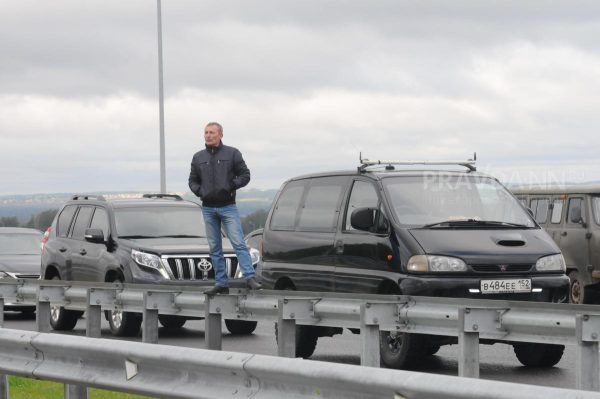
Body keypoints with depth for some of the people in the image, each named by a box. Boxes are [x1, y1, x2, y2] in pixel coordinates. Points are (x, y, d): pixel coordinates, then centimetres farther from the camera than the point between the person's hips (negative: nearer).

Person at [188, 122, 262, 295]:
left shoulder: (232, 153, 2)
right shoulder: (198, 157, 11)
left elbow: (245, 175, 1)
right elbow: (192, 180, 17)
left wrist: (231, 186, -13)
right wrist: (199, 191, -2)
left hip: (228, 207, -4)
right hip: (208, 208, 4)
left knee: (239, 243, -14)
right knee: (215, 248, 5)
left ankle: (250, 278, -19)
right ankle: (221, 283, 9)